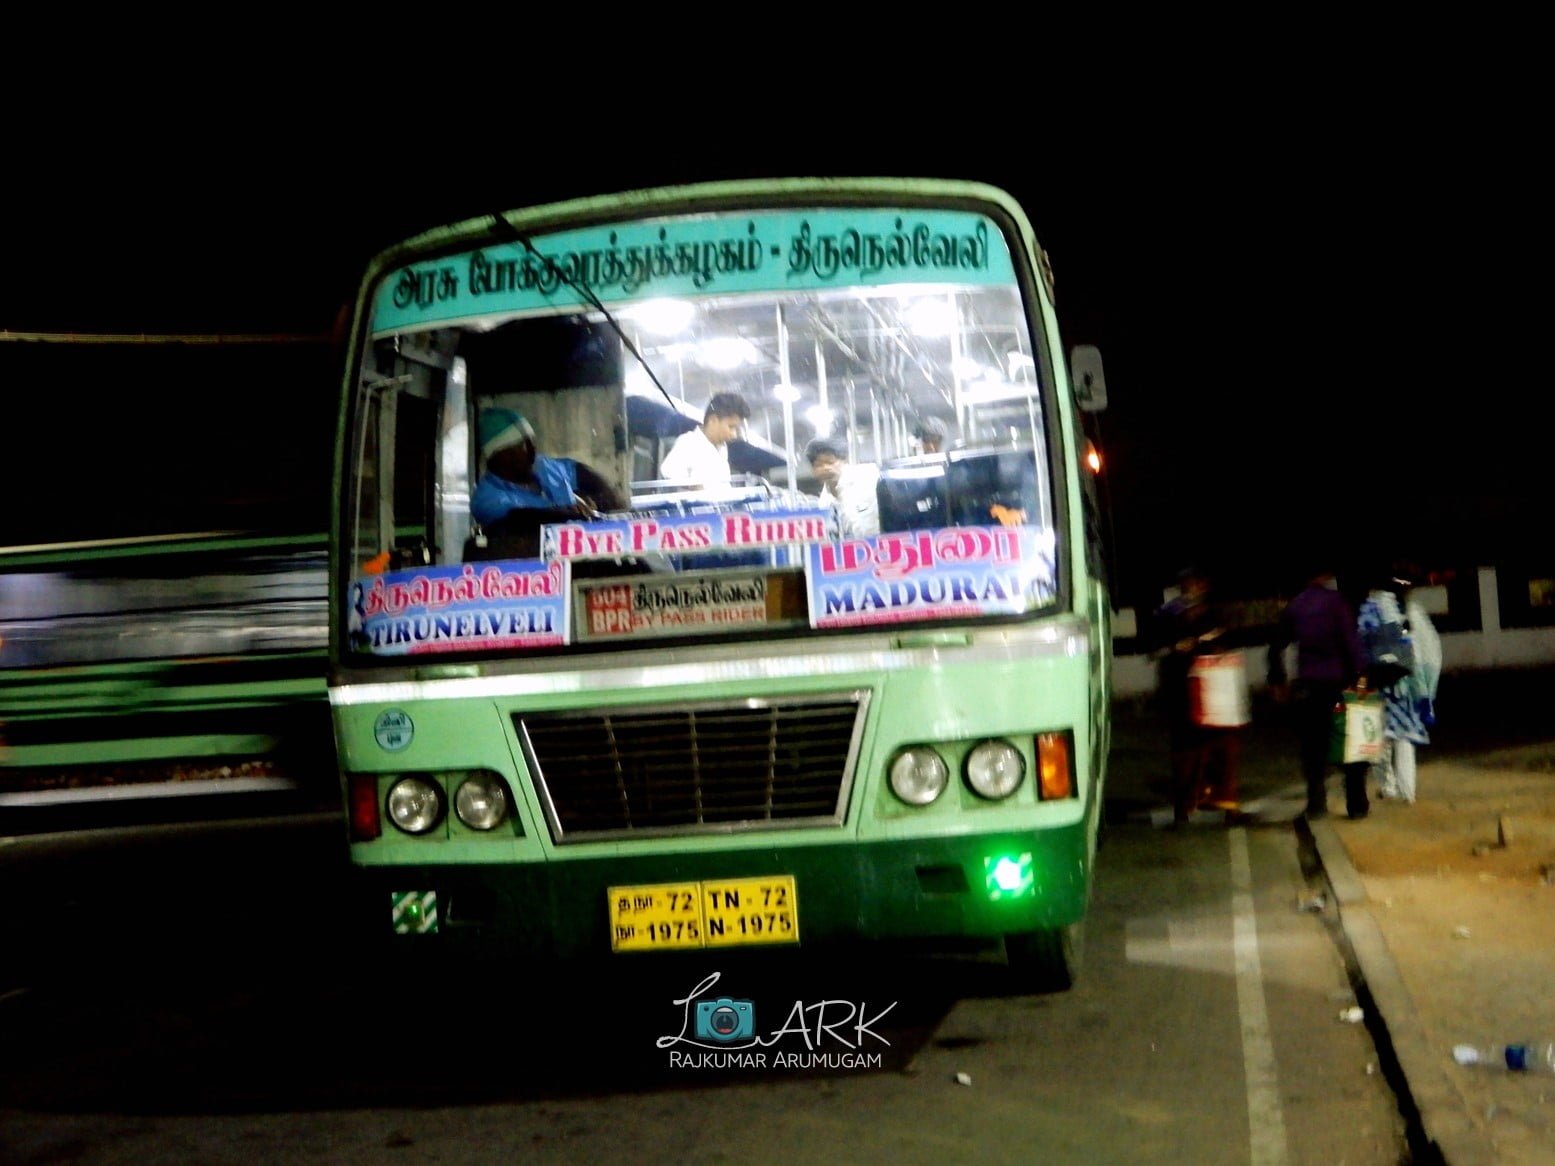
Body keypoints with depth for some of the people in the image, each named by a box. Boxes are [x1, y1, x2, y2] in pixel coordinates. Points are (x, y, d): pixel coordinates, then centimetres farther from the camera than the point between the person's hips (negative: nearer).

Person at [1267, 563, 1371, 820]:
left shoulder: (1294, 606, 9)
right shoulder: (1336, 602, -5)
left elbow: (1276, 645, 12)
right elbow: (1351, 642, -12)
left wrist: (1277, 681, 18)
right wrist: (1356, 676, -7)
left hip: (1306, 686, 4)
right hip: (1337, 683, -3)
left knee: (1313, 746, 9)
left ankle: (1316, 804, 5)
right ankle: (1356, 804, 7)